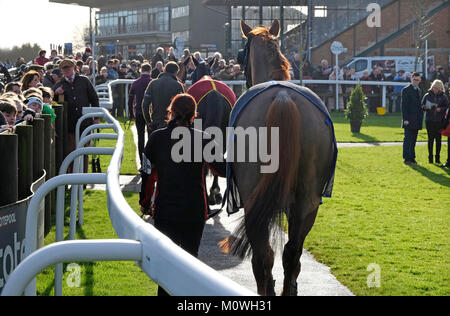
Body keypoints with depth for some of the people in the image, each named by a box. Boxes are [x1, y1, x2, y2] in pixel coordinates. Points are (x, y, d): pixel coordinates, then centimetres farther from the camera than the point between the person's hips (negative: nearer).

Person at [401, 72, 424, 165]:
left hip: (417, 120, 7)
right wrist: (405, 119, -16)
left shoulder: (418, 90, 17)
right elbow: (404, 106, -10)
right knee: (408, 139, -6)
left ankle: (412, 158, 13)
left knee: (413, 140, 9)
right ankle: (407, 158, -5)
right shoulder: (406, 90, -6)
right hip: (409, 119, -7)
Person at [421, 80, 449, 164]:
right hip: (429, 121, 1)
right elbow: (422, 106, 10)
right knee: (430, 139, 2)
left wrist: (441, 109, -14)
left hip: (439, 121, -1)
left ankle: (438, 157, 10)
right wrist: (426, 107, -11)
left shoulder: (443, 97, 4)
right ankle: (430, 157, 7)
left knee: (438, 139, 2)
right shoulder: (427, 96, 7)